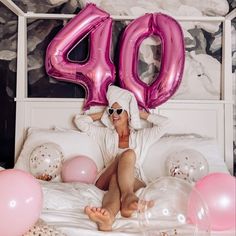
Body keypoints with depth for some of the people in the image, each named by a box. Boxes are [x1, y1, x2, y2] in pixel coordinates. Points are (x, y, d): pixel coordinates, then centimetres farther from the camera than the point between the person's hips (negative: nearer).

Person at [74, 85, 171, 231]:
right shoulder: (105, 134, 20)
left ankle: (127, 196, -59)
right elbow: (79, 120, 18)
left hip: (135, 181, 0)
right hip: (108, 181, 1)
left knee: (129, 154, -30)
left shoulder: (142, 135, 18)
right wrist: (104, 114, 23)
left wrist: (140, 114, 16)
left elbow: (165, 123, 7)